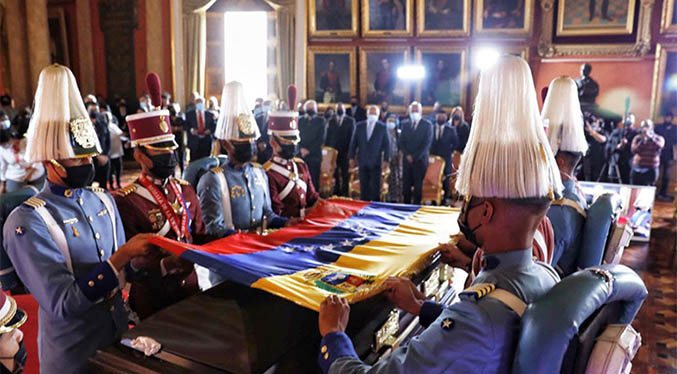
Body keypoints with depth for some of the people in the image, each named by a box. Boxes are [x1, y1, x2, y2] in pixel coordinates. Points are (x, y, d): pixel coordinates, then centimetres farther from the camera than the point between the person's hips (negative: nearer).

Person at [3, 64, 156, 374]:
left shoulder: (103, 200, 1)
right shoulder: (28, 222, -20)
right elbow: (63, 304, -24)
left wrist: (141, 256, -14)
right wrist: (123, 255, -29)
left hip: (118, 337, 6)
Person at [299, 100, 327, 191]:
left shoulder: (321, 120, 5)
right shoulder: (300, 120, 15)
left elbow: (321, 139, -3)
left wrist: (309, 150, -9)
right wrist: (301, 148, -8)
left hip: (314, 155, -2)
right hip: (302, 154, 2)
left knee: (314, 179, -4)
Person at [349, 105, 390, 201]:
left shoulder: (382, 127, 1)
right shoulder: (359, 126, 7)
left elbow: (387, 145, 1)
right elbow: (353, 142, 9)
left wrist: (386, 160, -5)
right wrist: (351, 157, 4)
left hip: (376, 162, -2)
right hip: (362, 162, 2)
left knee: (375, 187, -2)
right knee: (363, 187, 6)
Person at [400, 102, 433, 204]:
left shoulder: (427, 125, 1)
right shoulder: (405, 124, 12)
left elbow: (427, 143, -6)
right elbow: (402, 142, 9)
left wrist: (415, 156, -10)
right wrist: (407, 155, -5)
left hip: (420, 160, -3)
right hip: (407, 159, 3)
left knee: (418, 185, -4)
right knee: (406, 184, 2)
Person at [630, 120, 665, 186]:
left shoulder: (659, 138, 4)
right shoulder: (637, 138, 6)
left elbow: (660, 146, -20)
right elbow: (634, 150, -9)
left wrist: (651, 138, -28)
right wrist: (642, 141, -17)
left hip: (651, 169, -1)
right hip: (637, 168, 2)